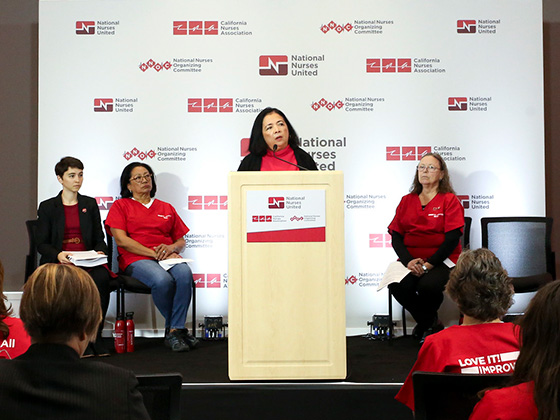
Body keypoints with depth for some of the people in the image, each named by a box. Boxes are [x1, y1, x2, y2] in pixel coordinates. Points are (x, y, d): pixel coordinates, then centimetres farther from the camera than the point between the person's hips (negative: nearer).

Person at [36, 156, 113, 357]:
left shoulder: (90, 204, 18)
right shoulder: (47, 207, 11)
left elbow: (100, 239, 15)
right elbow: (42, 244, 4)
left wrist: (99, 252, -8)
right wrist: (58, 255, -17)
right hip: (58, 263, -2)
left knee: (102, 278, -33)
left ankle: (95, 336, -22)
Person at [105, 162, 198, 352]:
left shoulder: (166, 208, 26)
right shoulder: (121, 205, 14)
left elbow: (181, 240, 23)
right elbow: (121, 239, 0)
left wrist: (171, 247, -4)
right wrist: (154, 253, -9)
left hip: (168, 257, 3)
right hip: (136, 260, -3)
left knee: (185, 274, -34)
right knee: (162, 280, -37)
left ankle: (174, 331, -30)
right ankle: (176, 327, -15)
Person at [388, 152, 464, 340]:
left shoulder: (449, 200, 4)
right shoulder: (406, 201, 16)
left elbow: (452, 238, -6)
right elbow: (396, 237, 8)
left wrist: (429, 264, -17)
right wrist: (409, 261, -11)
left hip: (441, 259, -3)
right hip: (410, 260, 3)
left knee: (428, 286, -34)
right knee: (396, 286, -28)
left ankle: (425, 323, 1)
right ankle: (430, 324, -1)